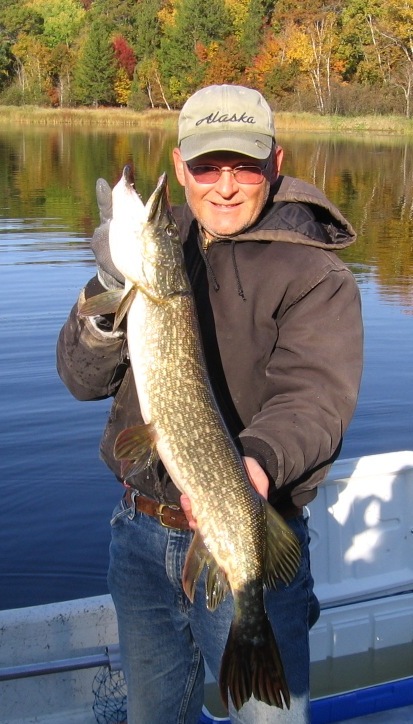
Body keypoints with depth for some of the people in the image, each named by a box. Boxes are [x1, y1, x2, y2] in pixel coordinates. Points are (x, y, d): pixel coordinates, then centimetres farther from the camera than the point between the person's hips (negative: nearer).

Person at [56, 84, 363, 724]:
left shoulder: (315, 276, -10)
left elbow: (315, 396, -23)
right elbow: (82, 378, -1)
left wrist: (260, 460, -44)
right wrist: (110, 291, -20)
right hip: (141, 534, 5)